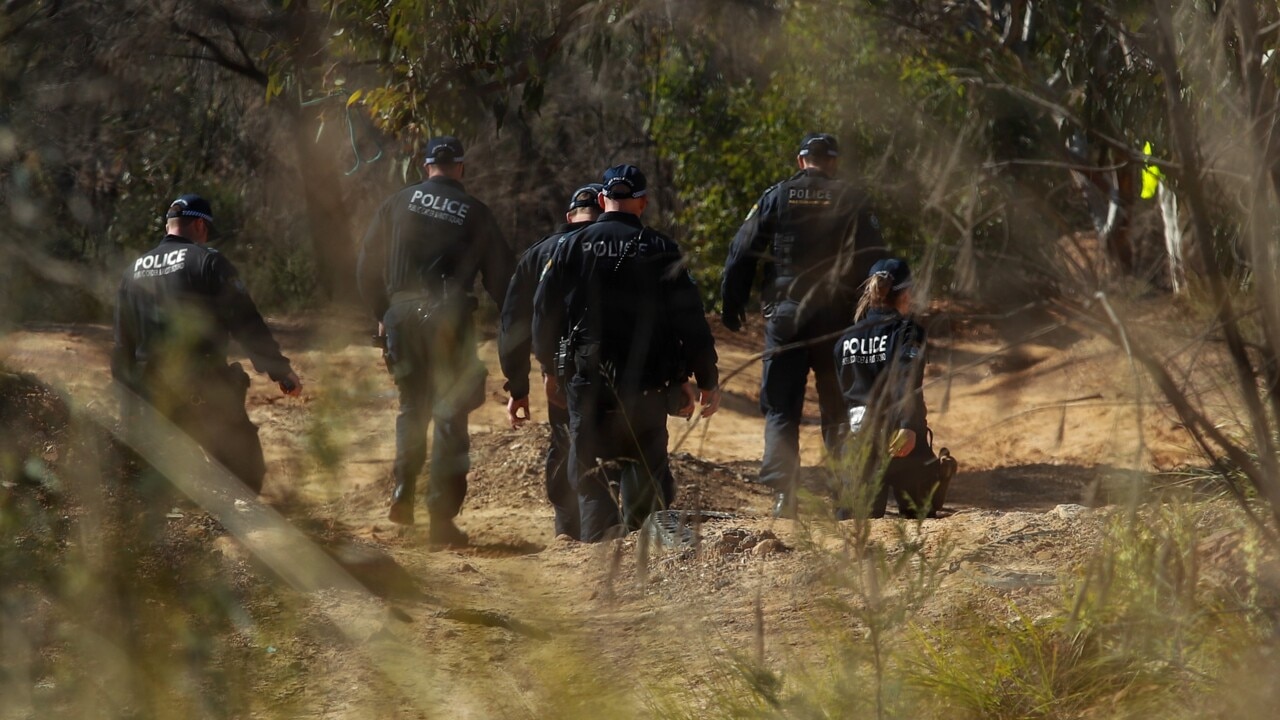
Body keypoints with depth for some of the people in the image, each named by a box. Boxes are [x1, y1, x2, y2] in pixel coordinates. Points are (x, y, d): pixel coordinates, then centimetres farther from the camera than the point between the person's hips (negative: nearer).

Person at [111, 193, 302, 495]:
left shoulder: (133, 271, 13)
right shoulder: (208, 261, -5)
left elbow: (123, 345, 17)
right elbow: (247, 324, -9)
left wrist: (127, 401, 23)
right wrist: (281, 370, -3)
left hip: (153, 395, 6)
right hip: (205, 391, -6)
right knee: (245, 474, 1)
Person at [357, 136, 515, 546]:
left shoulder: (399, 204, 8)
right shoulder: (474, 212, 4)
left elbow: (367, 267, 10)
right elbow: (501, 276, 5)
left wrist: (381, 314, 20)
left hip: (403, 314, 2)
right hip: (450, 317, -2)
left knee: (412, 408, 20)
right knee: (450, 418, 1)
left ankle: (403, 496, 10)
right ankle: (442, 519, -2)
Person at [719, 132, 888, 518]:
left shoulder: (776, 197, 2)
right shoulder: (853, 201, 2)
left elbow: (742, 254, 0)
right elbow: (874, 258, -1)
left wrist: (732, 306, 8)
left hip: (785, 316, -1)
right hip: (836, 319, 1)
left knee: (781, 410, 4)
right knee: (839, 409, 9)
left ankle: (782, 496, -7)